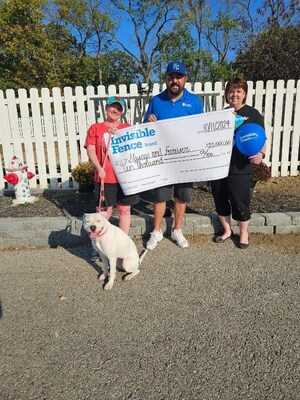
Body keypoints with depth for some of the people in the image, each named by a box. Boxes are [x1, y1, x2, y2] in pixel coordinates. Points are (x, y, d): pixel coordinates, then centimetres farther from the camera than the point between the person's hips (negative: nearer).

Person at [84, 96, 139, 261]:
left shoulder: (127, 128, 13)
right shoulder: (95, 128, 7)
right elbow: (90, 151, 0)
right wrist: (99, 167, -15)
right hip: (105, 178, -2)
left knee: (124, 211, 9)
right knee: (103, 213, 2)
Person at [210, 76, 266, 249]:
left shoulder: (253, 114, 2)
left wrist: (261, 154, -20)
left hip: (239, 169, -4)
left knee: (240, 203, 3)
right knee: (220, 201, 12)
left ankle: (244, 233, 26)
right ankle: (227, 230, 31)